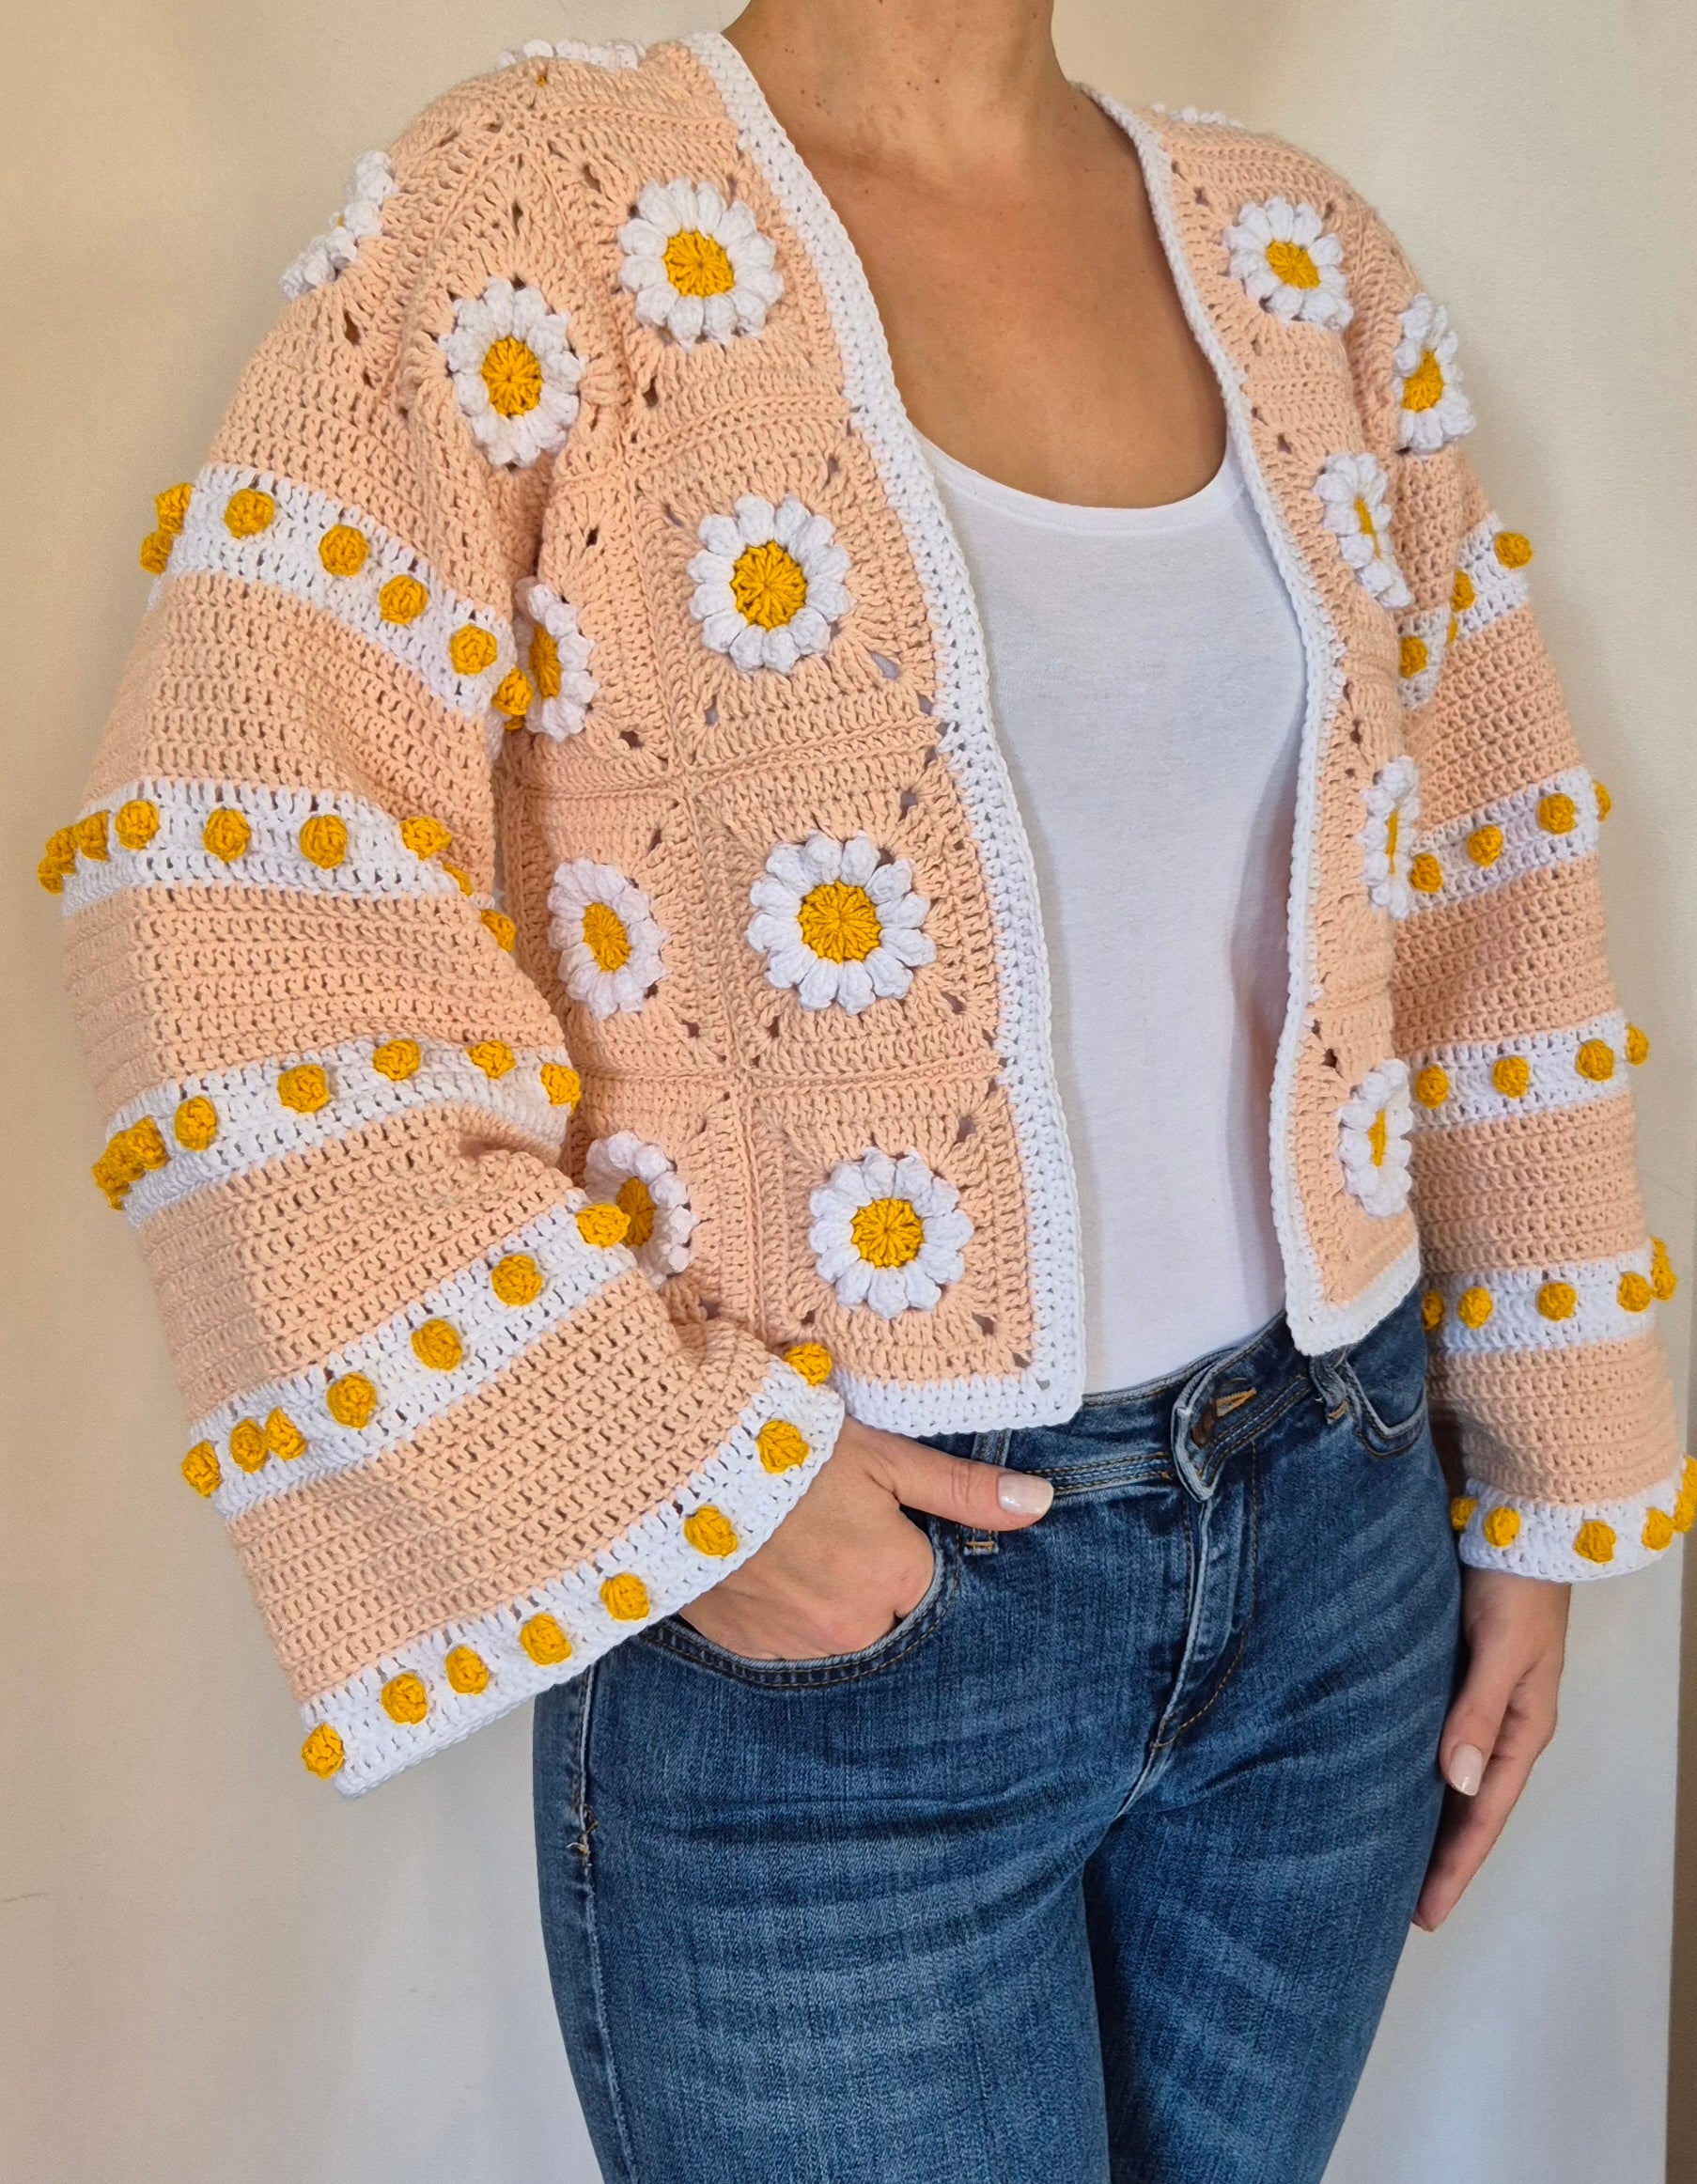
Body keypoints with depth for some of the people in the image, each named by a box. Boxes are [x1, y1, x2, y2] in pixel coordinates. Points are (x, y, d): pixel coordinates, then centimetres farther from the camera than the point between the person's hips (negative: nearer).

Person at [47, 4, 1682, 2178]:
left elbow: (1486, 893, 9)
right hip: (821, 1612, -5)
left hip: (1337, 1528, 6)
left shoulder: (1301, 258, 6)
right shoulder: (533, 216, -10)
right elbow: (240, 901, -16)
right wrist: (674, 1483, -16)